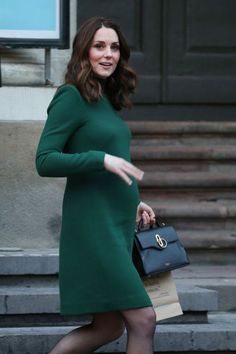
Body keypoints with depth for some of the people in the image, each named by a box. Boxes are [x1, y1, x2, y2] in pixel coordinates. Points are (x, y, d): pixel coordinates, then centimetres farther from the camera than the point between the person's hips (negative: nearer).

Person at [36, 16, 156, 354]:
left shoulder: (107, 100, 15)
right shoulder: (72, 97, -10)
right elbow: (45, 161, -15)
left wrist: (132, 202, 15)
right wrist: (102, 159, -22)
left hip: (118, 224, 9)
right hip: (93, 224, -9)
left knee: (108, 327, 10)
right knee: (143, 320, -11)